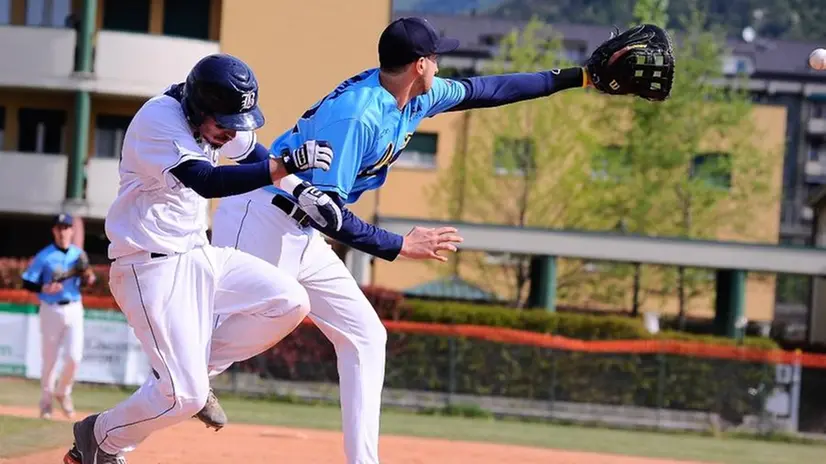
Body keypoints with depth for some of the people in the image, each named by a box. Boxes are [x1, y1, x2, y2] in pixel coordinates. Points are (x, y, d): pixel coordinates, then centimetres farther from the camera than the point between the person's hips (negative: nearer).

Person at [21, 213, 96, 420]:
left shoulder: (79, 255, 6)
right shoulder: (44, 256, -5)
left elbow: (84, 281, 16)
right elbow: (27, 283, -6)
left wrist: (89, 278, -7)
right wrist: (44, 288, -23)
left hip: (74, 310, 2)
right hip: (51, 310, -2)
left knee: (74, 356, -8)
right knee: (49, 359, 3)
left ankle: (63, 393, 17)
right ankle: (46, 402, 17)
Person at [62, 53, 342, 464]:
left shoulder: (215, 117, 2)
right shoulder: (159, 120, -23)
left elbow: (254, 154, 21)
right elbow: (208, 183, -36)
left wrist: (301, 190, 6)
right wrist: (288, 164, -39)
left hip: (198, 255, 9)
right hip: (150, 266, -9)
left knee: (291, 302, -3)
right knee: (184, 397, -14)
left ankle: (193, 367, 11)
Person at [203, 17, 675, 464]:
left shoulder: (415, 98, 3)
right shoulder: (355, 114, -26)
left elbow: (482, 90, 16)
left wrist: (583, 76, 17)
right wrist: (400, 246, -26)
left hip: (303, 237, 10)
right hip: (261, 224, -10)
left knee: (365, 336, 9)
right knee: (235, 338, -16)